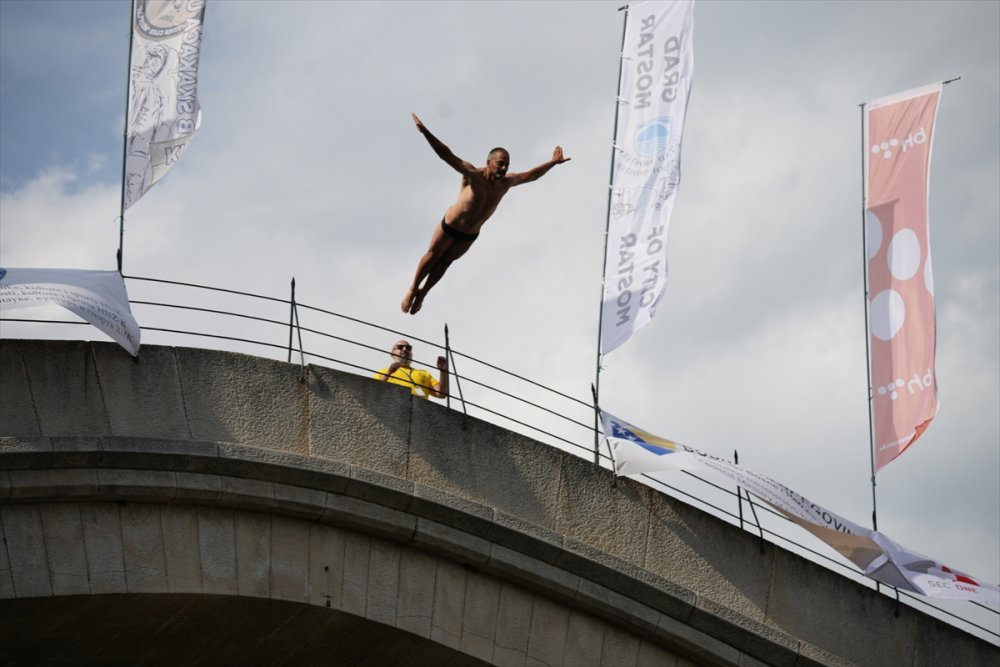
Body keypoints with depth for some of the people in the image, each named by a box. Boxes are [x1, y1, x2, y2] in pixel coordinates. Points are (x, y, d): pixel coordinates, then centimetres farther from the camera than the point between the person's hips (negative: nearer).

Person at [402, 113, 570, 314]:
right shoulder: (473, 174, -30)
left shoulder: (506, 182, -13)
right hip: (450, 227, -5)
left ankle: (422, 294, 33)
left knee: (445, 261, 17)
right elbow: (447, 155, -39)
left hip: (470, 235, 5)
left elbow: (531, 175, 5)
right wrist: (425, 132, -50)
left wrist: (553, 162, 11)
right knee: (432, 256, 13)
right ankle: (412, 290, 31)